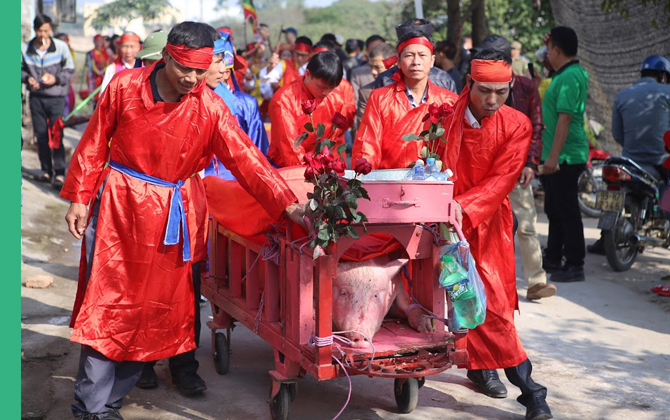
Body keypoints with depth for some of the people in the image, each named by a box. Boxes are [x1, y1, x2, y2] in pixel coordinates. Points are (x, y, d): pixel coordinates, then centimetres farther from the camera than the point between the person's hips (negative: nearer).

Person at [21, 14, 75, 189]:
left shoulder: (61, 47, -7)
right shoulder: (25, 48, -1)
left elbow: (69, 70, 1)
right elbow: (21, 69, 11)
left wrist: (56, 79, -15)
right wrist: (27, 78, -10)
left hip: (56, 97, -3)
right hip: (36, 97, 3)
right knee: (41, 136, 9)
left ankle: (59, 173, -2)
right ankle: (46, 170, 20)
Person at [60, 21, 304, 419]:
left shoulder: (211, 108, -7)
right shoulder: (125, 87, -6)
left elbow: (245, 157, -12)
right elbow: (95, 143, 3)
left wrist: (286, 203, -22)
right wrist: (79, 197, 3)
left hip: (174, 214, 2)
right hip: (118, 206, -1)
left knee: (156, 306, 6)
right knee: (107, 301, -3)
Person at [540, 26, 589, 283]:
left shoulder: (568, 77, -18)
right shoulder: (577, 72, 13)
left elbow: (565, 117, -24)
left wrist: (553, 156, -26)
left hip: (564, 157, -11)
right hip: (559, 156, 11)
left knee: (567, 211, -5)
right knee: (554, 209, 18)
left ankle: (575, 266, 1)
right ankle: (552, 259, 29)